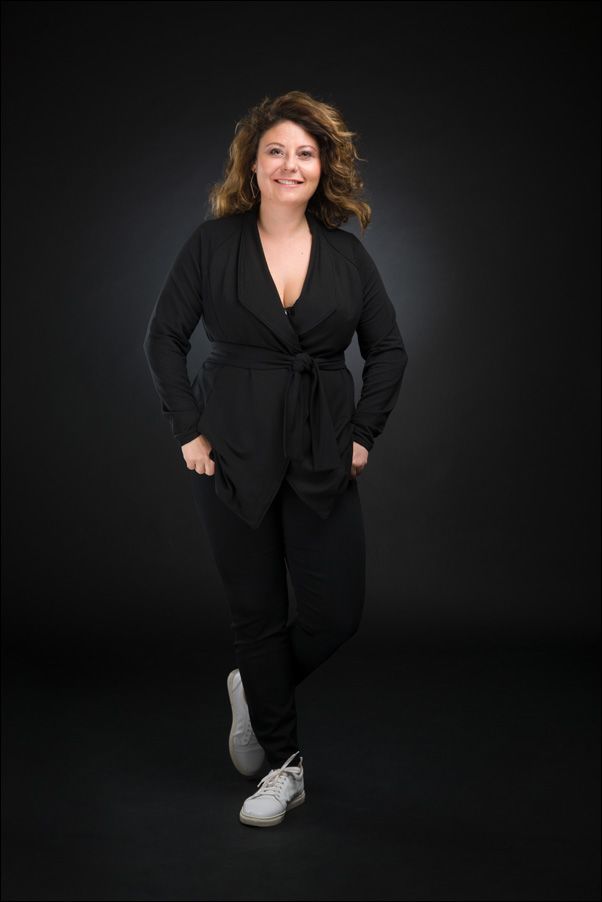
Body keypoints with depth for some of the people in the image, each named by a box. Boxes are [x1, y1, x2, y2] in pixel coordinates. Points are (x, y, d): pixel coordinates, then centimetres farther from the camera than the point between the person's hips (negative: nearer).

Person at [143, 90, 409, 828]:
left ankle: (256, 689, 33)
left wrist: (364, 433, 3)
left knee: (336, 612, 0)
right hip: (234, 455, -2)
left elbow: (389, 349, 11)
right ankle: (282, 765, 24)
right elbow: (164, 337, 3)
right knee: (257, 611, 6)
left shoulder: (346, 253, 6)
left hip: (323, 459, 2)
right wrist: (188, 430, -4)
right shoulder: (212, 242, 0)